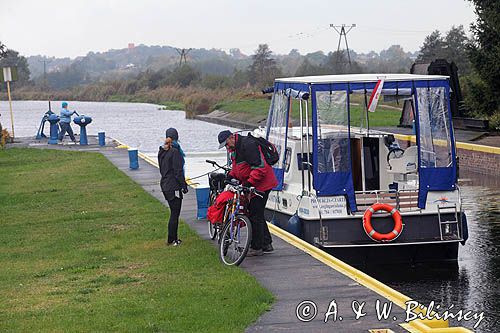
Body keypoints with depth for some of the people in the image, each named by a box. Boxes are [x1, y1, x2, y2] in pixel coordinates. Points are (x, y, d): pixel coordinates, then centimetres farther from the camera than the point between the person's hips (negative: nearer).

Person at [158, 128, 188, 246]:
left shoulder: (161, 151, 8)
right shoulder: (175, 151, -17)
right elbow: (178, 171, -18)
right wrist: (183, 185, -10)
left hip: (165, 185, 8)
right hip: (174, 186, -8)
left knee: (174, 212, 17)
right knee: (175, 213, -1)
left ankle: (173, 238, 21)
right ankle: (171, 240, 3)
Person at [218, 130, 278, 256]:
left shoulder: (247, 144, -20)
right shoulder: (235, 148, 13)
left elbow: (259, 166, -26)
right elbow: (237, 167, 25)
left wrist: (249, 182, -27)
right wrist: (230, 176, 6)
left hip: (261, 184, -11)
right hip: (252, 185, 11)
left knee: (255, 215, -7)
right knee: (257, 214, 15)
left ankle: (257, 248, -2)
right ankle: (266, 244, 23)